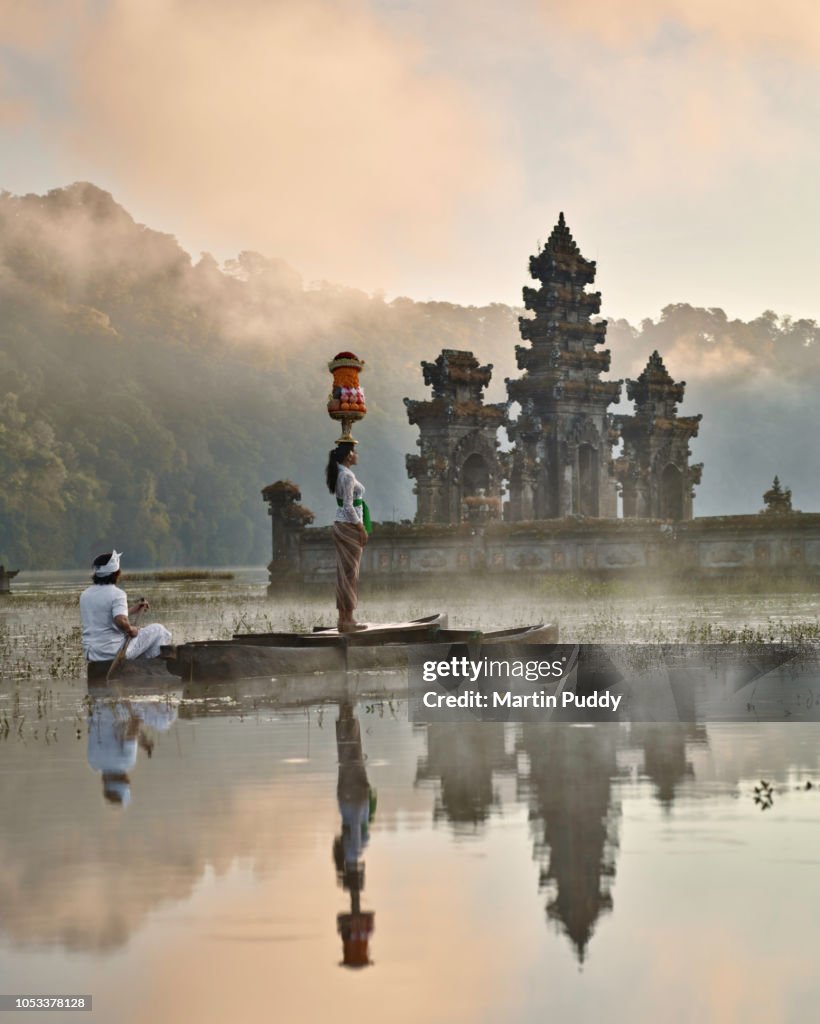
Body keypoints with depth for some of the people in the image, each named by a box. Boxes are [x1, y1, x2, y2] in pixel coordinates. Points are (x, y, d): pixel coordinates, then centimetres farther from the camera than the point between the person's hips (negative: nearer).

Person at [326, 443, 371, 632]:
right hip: (350, 527, -9)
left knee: (343, 573, 10)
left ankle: (343, 618, 12)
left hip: (340, 525, 9)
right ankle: (348, 620, -4)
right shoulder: (348, 476, -17)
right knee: (350, 573, -5)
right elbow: (349, 507, -20)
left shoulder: (338, 473, 10)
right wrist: (362, 530, -15)